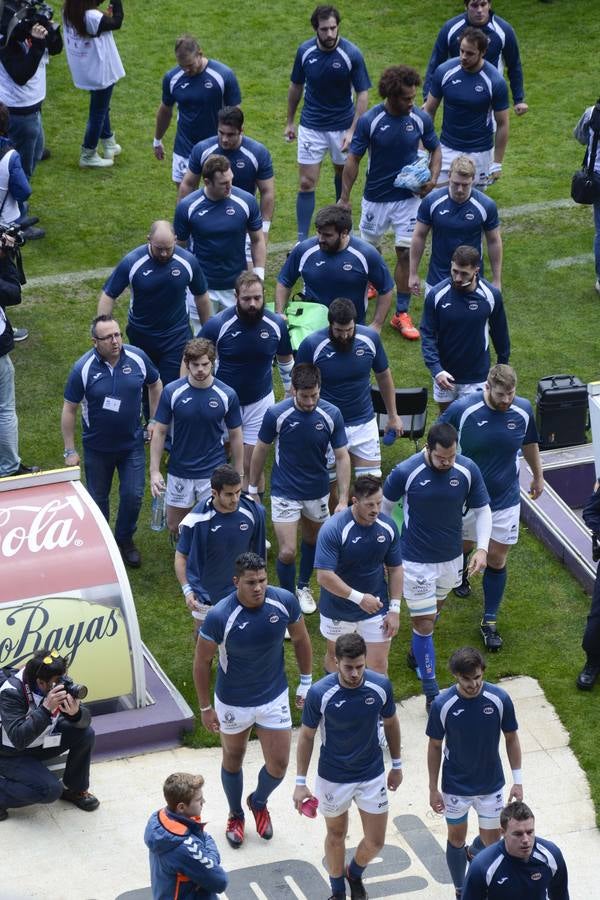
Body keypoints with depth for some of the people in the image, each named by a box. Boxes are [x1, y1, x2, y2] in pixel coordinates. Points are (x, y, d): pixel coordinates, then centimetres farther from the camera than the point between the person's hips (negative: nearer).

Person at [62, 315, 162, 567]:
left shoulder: (137, 358, -15)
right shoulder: (83, 368, -21)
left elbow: (155, 385, 6)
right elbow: (69, 409, -11)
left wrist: (154, 421, 5)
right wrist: (70, 451, -9)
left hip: (132, 444, 1)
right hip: (97, 448, -1)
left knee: (133, 496, 5)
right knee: (98, 498, 14)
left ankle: (125, 540, 31)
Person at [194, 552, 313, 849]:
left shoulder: (284, 602, -20)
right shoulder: (219, 617, -29)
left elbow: (300, 639, 1)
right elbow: (202, 662, -14)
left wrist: (305, 683, 8)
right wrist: (205, 708, -6)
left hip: (275, 698, 2)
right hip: (233, 702, -2)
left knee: (278, 764, 8)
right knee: (233, 760, 19)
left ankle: (258, 802, 43)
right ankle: (235, 815, 46)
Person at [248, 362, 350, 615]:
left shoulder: (331, 414, -16)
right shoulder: (276, 414, -21)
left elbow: (342, 457, -9)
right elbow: (261, 450, -5)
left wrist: (343, 500, -13)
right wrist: (252, 489, 3)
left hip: (318, 491, 3)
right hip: (285, 492, -3)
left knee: (312, 539, 23)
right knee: (287, 552, -8)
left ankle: (303, 587, 48)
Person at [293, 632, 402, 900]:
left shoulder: (381, 686, -18)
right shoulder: (319, 693, -24)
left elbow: (390, 722, 2)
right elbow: (306, 736, -9)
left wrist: (397, 765, 11)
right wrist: (300, 783, -7)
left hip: (372, 775, 2)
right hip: (333, 778, -2)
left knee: (376, 841, 9)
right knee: (336, 835, 18)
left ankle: (355, 874, 43)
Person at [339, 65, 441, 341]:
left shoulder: (420, 119, -10)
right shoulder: (370, 120, -16)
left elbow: (435, 150, 7)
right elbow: (353, 159, -8)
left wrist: (433, 178, -10)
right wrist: (345, 198, -8)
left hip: (408, 197, 1)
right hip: (376, 198, -1)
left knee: (405, 253, -4)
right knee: (370, 247, 18)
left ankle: (401, 313, 4)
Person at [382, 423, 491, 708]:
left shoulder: (468, 470, -14)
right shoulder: (405, 472, -22)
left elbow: (482, 510, -1)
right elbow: (385, 506, -4)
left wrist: (482, 548, -15)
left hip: (451, 557, 4)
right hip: (415, 560, -4)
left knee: (434, 609, 26)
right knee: (424, 622, -3)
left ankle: (417, 653, 54)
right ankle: (431, 692, 7)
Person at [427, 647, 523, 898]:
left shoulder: (500, 699, -18)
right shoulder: (442, 705, -20)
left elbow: (511, 738, -3)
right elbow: (435, 746, -7)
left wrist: (518, 780, -2)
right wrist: (433, 789, -3)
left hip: (491, 785, 1)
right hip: (455, 787, -1)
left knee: (492, 840, 14)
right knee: (456, 838, 15)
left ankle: (474, 851, 51)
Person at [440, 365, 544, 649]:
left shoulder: (523, 410, -12)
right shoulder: (462, 409, -22)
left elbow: (530, 444, 9)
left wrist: (538, 476, 21)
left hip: (505, 498, 1)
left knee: (497, 559, 4)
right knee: (464, 545, 21)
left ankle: (490, 622, 16)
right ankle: (460, 574, 57)